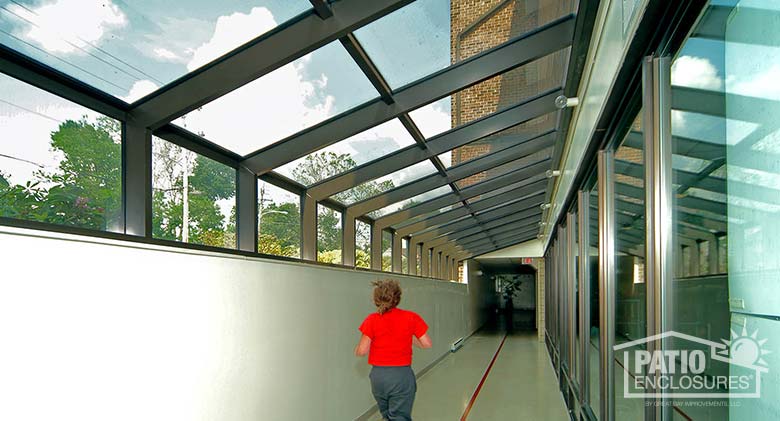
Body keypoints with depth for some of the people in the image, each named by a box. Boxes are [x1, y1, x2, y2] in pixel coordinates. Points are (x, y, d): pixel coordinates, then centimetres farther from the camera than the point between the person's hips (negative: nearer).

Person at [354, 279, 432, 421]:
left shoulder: (372, 320, -7)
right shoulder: (411, 318, -7)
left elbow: (361, 351, -9)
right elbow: (427, 344, -4)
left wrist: (357, 347, 13)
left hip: (378, 376, 2)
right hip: (402, 375, -1)